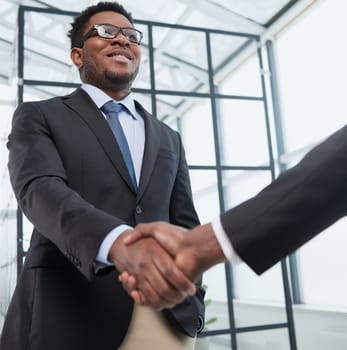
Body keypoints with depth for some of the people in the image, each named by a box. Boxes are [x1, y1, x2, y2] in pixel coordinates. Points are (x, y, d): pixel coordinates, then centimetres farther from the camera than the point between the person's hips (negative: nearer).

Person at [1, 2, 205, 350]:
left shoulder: (168, 138, 16)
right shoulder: (39, 116, 4)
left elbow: (185, 223, 13)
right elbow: (40, 190, -14)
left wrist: (188, 296, -4)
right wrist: (118, 241, -33)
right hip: (67, 314, -3)